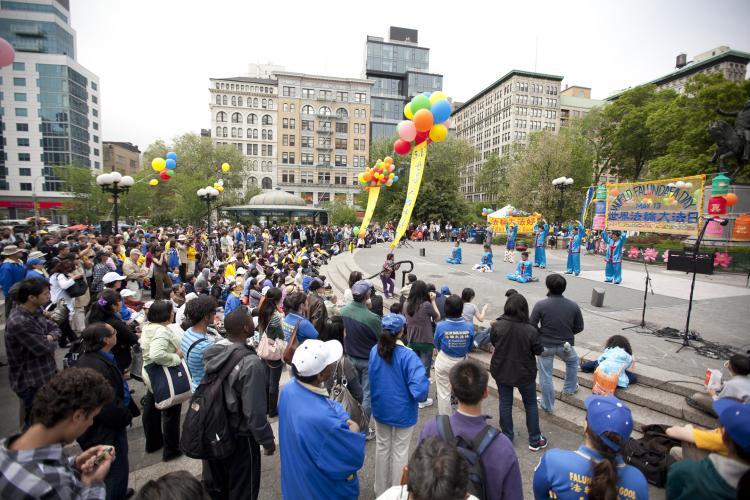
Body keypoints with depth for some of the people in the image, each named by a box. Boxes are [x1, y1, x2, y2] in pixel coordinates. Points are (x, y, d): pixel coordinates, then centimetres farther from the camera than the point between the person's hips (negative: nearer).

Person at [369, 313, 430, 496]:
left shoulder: (374, 351, -10)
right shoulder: (407, 355, -25)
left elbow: (371, 378, 4)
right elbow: (420, 386, -34)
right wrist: (420, 396, -13)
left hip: (381, 408, 5)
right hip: (402, 411, -4)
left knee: (382, 447, 22)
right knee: (400, 451, 15)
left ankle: (380, 489, 40)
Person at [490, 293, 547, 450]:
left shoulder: (497, 326, -20)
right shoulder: (530, 330, -25)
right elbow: (538, 351, -10)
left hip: (501, 371, 1)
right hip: (524, 374, -1)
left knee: (505, 404, 17)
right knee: (531, 405, 20)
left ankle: (507, 437, 31)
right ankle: (535, 440, 33)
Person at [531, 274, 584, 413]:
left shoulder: (540, 305, -20)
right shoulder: (573, 306, -10)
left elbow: (532, 326, -14)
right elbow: (579, 327, 0)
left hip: (545, 345, -2)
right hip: (565, 345, 3)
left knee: (545, 376, 13)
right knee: (573, 361, 36)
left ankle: (548, 406, 26)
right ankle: (570, 388, 49)